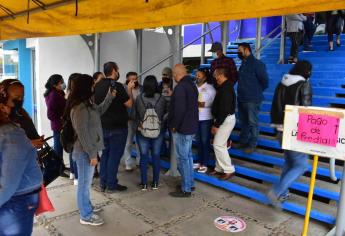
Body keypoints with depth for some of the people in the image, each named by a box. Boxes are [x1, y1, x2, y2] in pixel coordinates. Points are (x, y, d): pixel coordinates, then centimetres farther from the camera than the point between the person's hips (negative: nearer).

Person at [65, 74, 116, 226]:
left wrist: (109, 97, 18)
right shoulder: (80, 108, -23)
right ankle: (86, 216, 17)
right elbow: (82, 133, -24)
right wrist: (92, 154, -21)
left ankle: (87, 207, 39)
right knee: (85, 183, 3)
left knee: (86, 182, 22)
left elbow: (99, 111, 26)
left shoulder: (86, 104, 8)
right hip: (85, 152, -10)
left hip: (87, 150, 10)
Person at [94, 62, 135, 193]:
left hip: (103, 126, 7)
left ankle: (102, 184, 21)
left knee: (105, 154, 16)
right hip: (117, 127, -7)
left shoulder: (98, 86, 4)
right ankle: (111, 185, 11)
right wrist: (130, 89, -2)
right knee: (114, 155, 3)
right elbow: (129, 104, -14)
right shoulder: (117, 86, -17)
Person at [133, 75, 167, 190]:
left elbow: (134, 114, 0)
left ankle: (144, 183, 15)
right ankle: (155, 183, 19)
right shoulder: (161, 99, -10)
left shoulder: (139, 98, -10)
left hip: (142, 131, 0)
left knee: (143, 157, 9)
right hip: (158, 132, 0)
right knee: (156, 156, 11)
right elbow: (166, 114, 0)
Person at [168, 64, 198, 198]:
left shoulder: (180, 87, -19)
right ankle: (190, 183, 29)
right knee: (188, 155, 19)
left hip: (182, 128, -10)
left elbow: (180, 109, -26)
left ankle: (186, 189, 6)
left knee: (182, 158, -2)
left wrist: (174, 126, -15)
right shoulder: (192, 84, 12)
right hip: (191, 126, 10)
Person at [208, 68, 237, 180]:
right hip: (224, 119, 10)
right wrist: (217, 123, 14)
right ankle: (220, 168, 23)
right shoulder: (225, 86, 13)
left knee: (218, 145, -8)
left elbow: (224, 109, -24)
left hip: (226, 120, -10)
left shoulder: (225, 89, -20)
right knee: (219, 144, 14)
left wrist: (216, 125, -21)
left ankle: (229, 170, 1)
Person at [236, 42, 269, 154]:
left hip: (252, 99, -8)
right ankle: (243, 142, 27)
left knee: (252, 122, -1)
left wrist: (258, 91, -1)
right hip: (241, 98, 9)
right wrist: (241, 91, 13)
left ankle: (252, 145, 8)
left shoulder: (257, 63, -13)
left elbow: (264, 80, -12)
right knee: (243, 122, 16)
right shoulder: (243, 64, 13)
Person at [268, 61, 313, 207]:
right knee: (301, 165, 2)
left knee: (289, 162, 20)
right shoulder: (304, 85, -11)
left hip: (281, 129, 7)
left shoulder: (281, 84, 8)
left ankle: (283, 193, 25)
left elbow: (274, 106, 13)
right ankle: (276, 192, -7)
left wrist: (276, 124, 22)